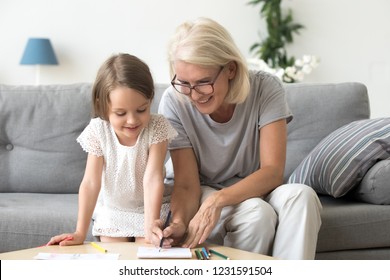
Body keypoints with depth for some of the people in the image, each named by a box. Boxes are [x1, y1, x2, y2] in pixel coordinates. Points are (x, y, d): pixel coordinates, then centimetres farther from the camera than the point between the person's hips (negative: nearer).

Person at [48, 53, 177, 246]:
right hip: (111, 210, 2)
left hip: (150, 208, -1)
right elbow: (91, 183, -19)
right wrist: (80, 233, -22)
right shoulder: (97, 131, -19)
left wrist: (151, 229, -37)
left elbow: (152, 178, -28)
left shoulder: (157, 128, -23)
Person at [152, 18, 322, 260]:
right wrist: (179, 223, -40)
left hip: (253, 189, 2)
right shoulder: (174, 102, -19)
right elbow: (187, 184, -18)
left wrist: (218, 200, -40)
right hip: (202, 193, -1)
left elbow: (273, 171, -24)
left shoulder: (265, 89, -19)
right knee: (257, 213, -33)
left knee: (300, 196, -31)